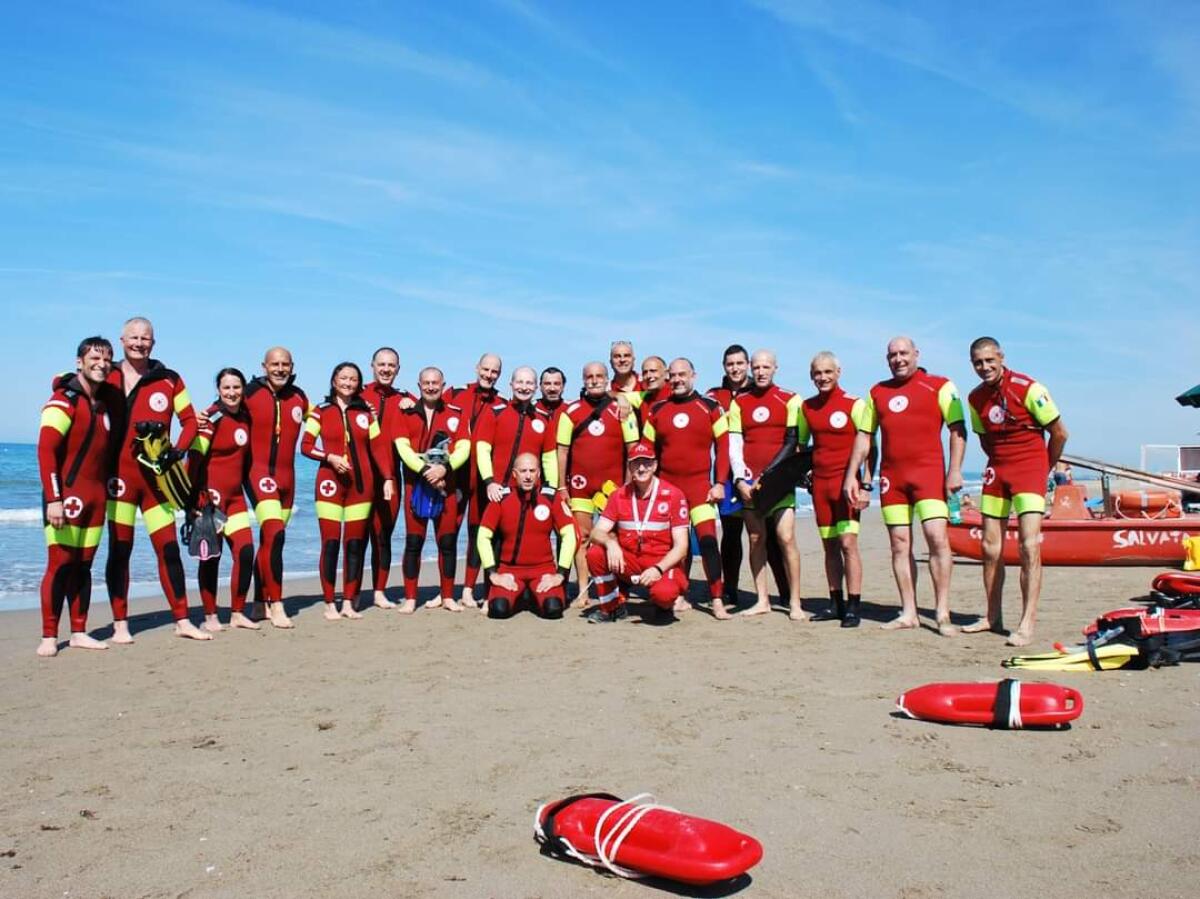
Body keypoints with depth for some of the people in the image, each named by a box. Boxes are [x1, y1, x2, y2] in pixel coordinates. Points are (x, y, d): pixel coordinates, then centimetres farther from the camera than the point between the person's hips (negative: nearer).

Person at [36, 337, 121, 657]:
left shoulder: (108, 401, 13)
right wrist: (53, 498, -21)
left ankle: (79, 633, 15)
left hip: (96, 495, 6)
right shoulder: (64, 401, -8)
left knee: (83, 565, 9)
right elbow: (45, 451, -15)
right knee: (60, 564, -6)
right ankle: (49, 637, 1)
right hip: (66, 493, -6)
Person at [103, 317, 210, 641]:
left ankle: (182, 621, 12)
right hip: (120, 475, -1)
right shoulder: (108, 377, 3)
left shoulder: (169, 380, 6)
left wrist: (179, 450, -8)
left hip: (156, 475, 1)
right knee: (119, 549, 4)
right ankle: (120, 624, 14)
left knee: (169, 547, 4)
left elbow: (190, 420, 7)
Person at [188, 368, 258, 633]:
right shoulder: (212, 418, -9)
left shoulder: (246, 417, 8)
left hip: (235, 495, 6)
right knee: (211, 555, 0)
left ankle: (237, 614, 12)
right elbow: (194, 457, -14)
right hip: (210, 494, -6)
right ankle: (210, 616, 11)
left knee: (245, 551, 0)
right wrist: (192, 496, -18)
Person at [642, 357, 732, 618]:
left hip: (700, 484, -3)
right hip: (666, 485, 3)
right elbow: (647, 450, 11)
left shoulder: (710, 407, 1)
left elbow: (723, 446, 0)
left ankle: (717, 601, -6)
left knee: (708, 539, -11)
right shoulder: (657, 410, 8)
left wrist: (720, 483, -5)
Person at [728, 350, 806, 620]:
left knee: (786, 538, -9)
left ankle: (795, 603, -2)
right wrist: (740, 479, -6)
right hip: (748, 483, 3)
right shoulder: (738, 403, 10)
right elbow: (734, 444, 6)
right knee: (756, 540, 5)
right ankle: (762, 601, 13)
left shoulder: (790, 400, 1)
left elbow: (792, 443, -3)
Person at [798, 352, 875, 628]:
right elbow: (801, 444, 20)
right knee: (829, 545, 9)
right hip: (819, 483, 5)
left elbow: (870, 447, -4)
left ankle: (853, 607, -5)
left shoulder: (855, 404, -5)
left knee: (848, 542, -10)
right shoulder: (806, 407, 10)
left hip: (846, 481, -5)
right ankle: (836, 603, 18)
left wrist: (866, 481, -10)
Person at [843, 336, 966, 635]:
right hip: (891, 476, 5)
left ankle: (943, 614, -5)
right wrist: (851, 475, 11)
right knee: (899, 544, 5)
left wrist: (955, 471, -12)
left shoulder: (940, 386, 3)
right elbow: (864, 435, 17)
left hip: (929, 471, -4)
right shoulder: (877, 392, 16)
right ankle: (909, 613, 12)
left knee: (937, 538, -12)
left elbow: (957, 428, -3)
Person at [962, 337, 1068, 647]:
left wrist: (1045, 469, 4)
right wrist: (1001, 466, 13)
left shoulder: (1028, 388, -14)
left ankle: (1027, 624, -11)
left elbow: (1059, 433, -6)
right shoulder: (975, 398, 4)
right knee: (990, 546, 9)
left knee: (1029, 545, -15)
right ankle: (993, 617, 21)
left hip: (1029, 468, -6)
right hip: (996, 471, 6)